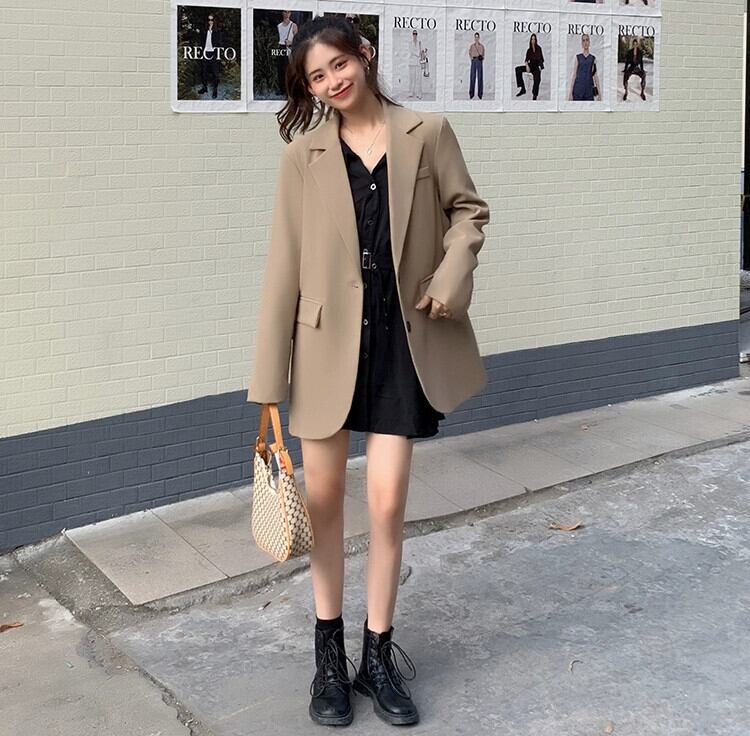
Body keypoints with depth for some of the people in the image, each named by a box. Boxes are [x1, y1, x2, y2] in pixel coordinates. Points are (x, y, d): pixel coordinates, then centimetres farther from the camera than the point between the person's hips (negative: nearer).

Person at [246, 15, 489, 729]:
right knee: (322, 498, 9)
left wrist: (451, 276, -10)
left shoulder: (427, 133, -1)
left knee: (387, 501, 1)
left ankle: (378, 656, 19)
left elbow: (468, 210, 11)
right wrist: (269, 376, -6)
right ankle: (329, 653, 27)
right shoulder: (305, 154, -2)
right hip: (328, 343, 0)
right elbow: (284, 264, -3)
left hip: (401, 341, 0)